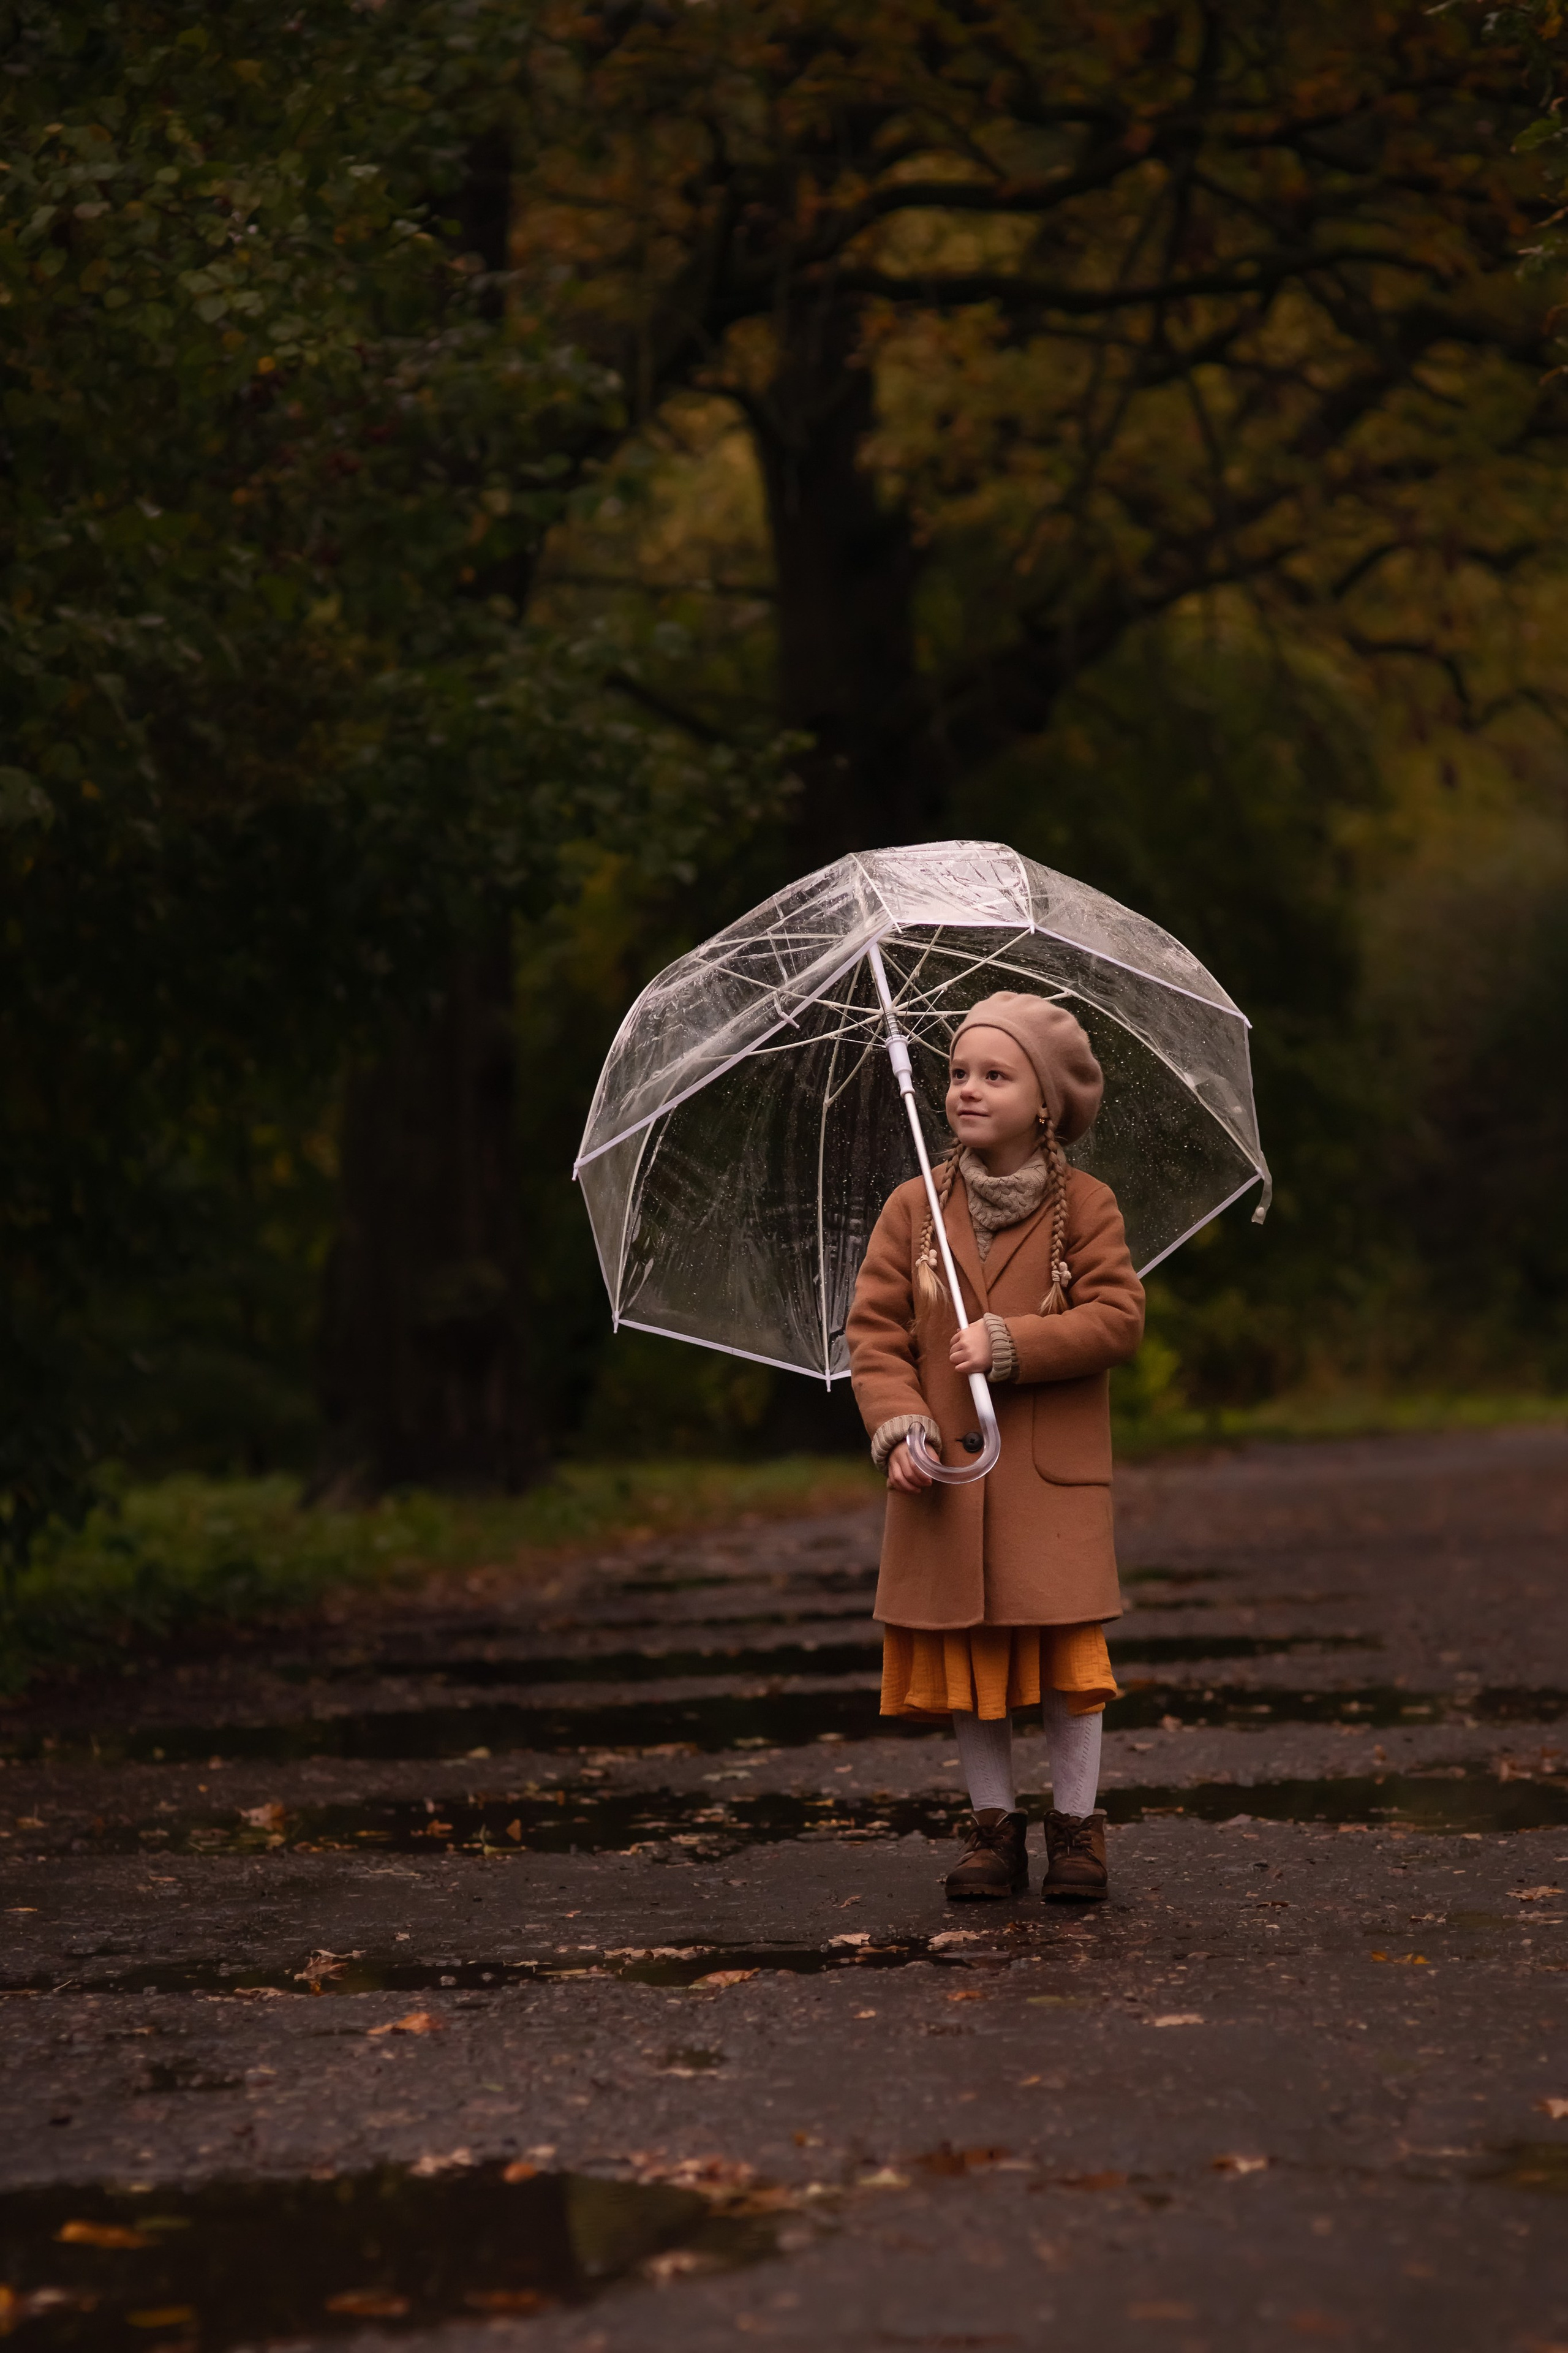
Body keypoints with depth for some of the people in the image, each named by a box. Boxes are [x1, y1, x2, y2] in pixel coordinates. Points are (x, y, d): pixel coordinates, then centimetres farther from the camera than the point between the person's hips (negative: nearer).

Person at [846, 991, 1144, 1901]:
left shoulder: (1085, 1207, 0)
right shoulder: (914, 1210, 6)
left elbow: (1118, 1319, -8)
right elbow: (876, 1329, 3)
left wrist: (1011, 1343, -18)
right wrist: (898, 1425, -12)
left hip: (1054, 1481, -2)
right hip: (947, 1475, 2)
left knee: (1067, 1654, -3)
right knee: (967, 1656, 4)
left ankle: (1077, 1826, 10)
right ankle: (995, 1826, 15)